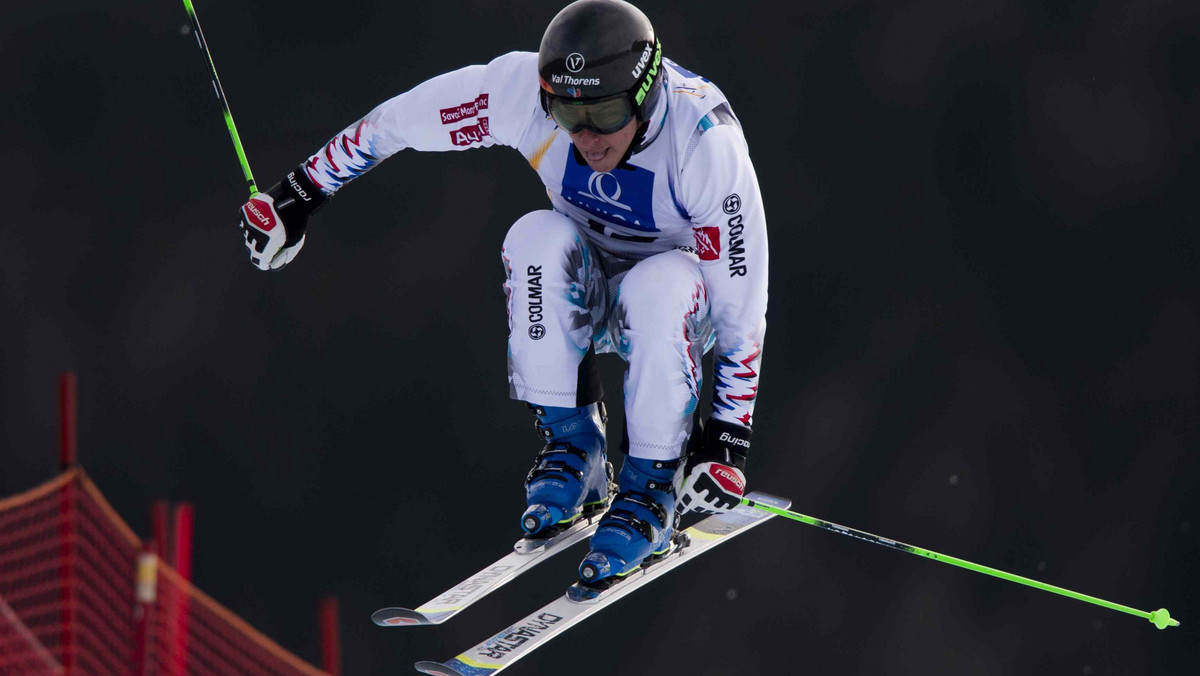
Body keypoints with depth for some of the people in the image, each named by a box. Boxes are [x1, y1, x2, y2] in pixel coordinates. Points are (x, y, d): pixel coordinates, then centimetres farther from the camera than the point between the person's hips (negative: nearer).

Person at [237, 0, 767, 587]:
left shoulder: (705, 141, -32)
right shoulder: (525, 88, -25)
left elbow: (741, 299, -26)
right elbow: (400, 120, -10)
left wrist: (728, 434, -28)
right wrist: (301, 192, -3)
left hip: (677, 300, -3)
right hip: (581, 292, 3)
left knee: (657, 286, -38)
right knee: (536, 237, -31)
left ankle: (651, 489, -18)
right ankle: (574, 454, -17)